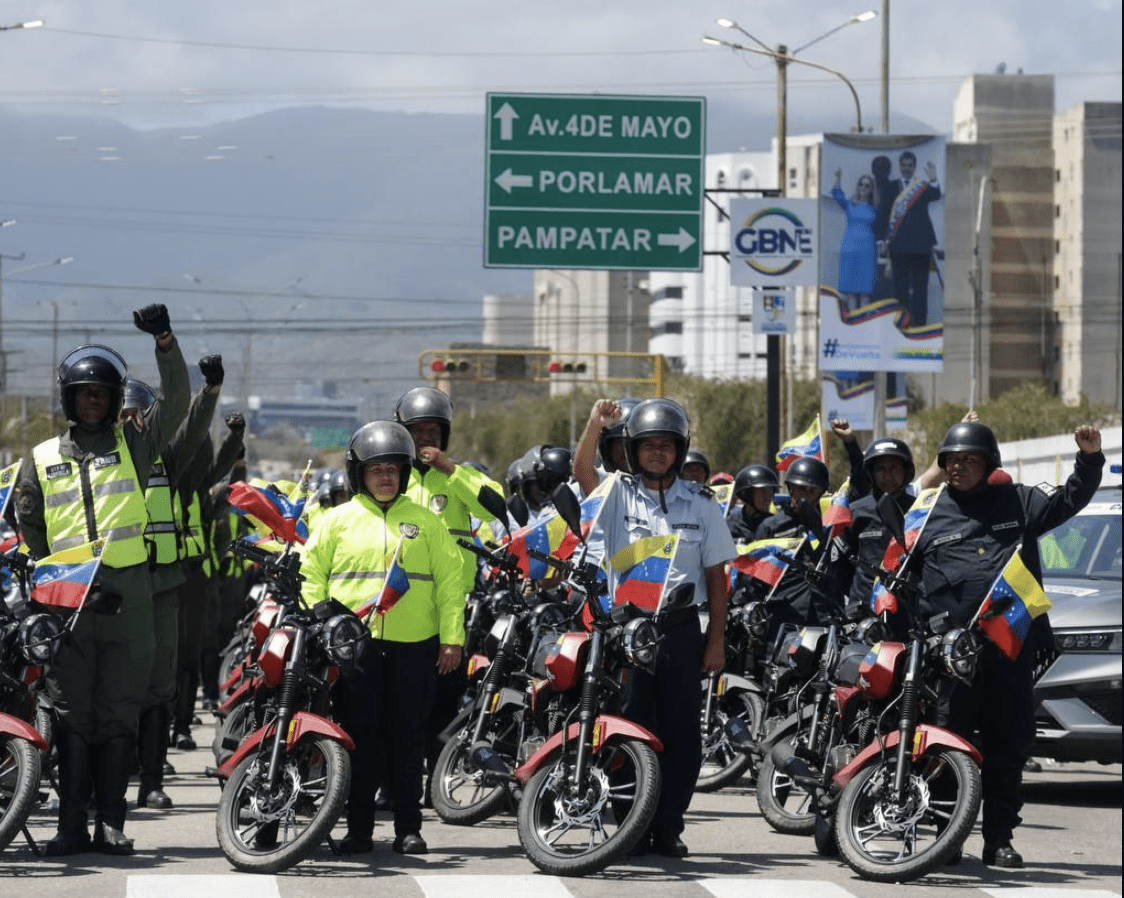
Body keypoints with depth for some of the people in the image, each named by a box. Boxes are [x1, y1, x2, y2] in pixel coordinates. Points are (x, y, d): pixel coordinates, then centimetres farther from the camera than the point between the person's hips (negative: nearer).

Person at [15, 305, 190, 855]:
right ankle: (71, 825, -1)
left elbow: (176, 402, 0)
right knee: (71, 712, -2)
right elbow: (25, 527, 20)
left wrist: (164, 341, -11)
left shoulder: (134, 444, 12)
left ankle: (111, 822, 4)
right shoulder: (43, 459, 14)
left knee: (119, 712, 1)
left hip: (127, 595, 0)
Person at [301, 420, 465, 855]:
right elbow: (311, 575, 9)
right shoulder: (338, 520, 9)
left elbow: (451, 578, 8)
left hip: (413, 646, 0)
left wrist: (452, 637, 1)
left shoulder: (425, 521, 10)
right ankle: (358, 828, 6)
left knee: (407, 738, 3)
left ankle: (408, 827, 9)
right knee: (360, 737, 0)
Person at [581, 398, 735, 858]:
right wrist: (595, 427, -31)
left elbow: (715, 575, 8)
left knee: (681, 732, 2)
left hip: (681, 629, 1)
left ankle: (668, 826, 11)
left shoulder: (700, 504, 7)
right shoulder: (618, 494, 4)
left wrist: (716, 639, 4)